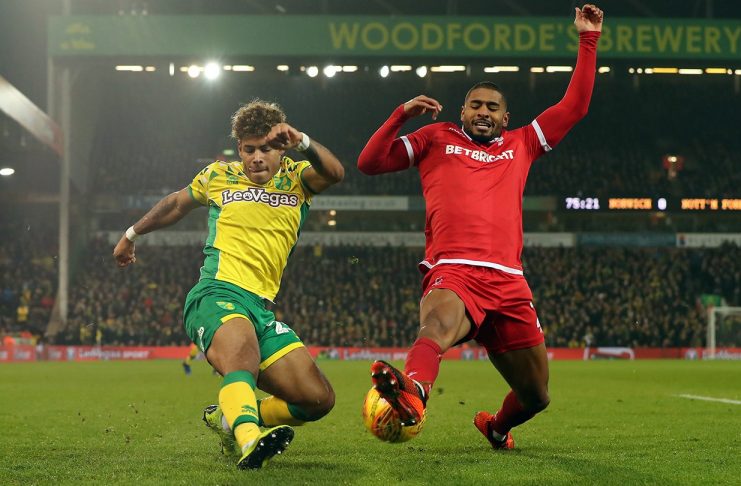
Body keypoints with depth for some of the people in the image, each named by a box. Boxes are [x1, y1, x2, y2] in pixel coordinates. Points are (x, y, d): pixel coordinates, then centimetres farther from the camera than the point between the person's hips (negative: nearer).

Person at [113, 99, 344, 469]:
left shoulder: (296, 179, 14)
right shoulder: (218, 176, 14)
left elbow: (334, 173, -10)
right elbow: (177, 204, 34)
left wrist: (301, 142, -29)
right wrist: (132, 234, 45)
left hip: (262, 309, 4)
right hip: (216, 296, -4)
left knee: (319, 399, -7)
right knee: (243, 354, -39)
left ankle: (230, 418, 14)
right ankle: (249, 439, -66)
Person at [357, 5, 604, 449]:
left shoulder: (521, 145, 26)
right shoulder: (437, 138, 21)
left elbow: (575, 106, 27)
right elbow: (370, 162, 18)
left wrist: (589, 40, 26)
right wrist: (402, 115, 5)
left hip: (508, 282, 4)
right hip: (452, 273, -4)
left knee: (536, 396, 9)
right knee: (438, 324, -42)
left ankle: (497, 428, 42)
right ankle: (412, 393, -73)